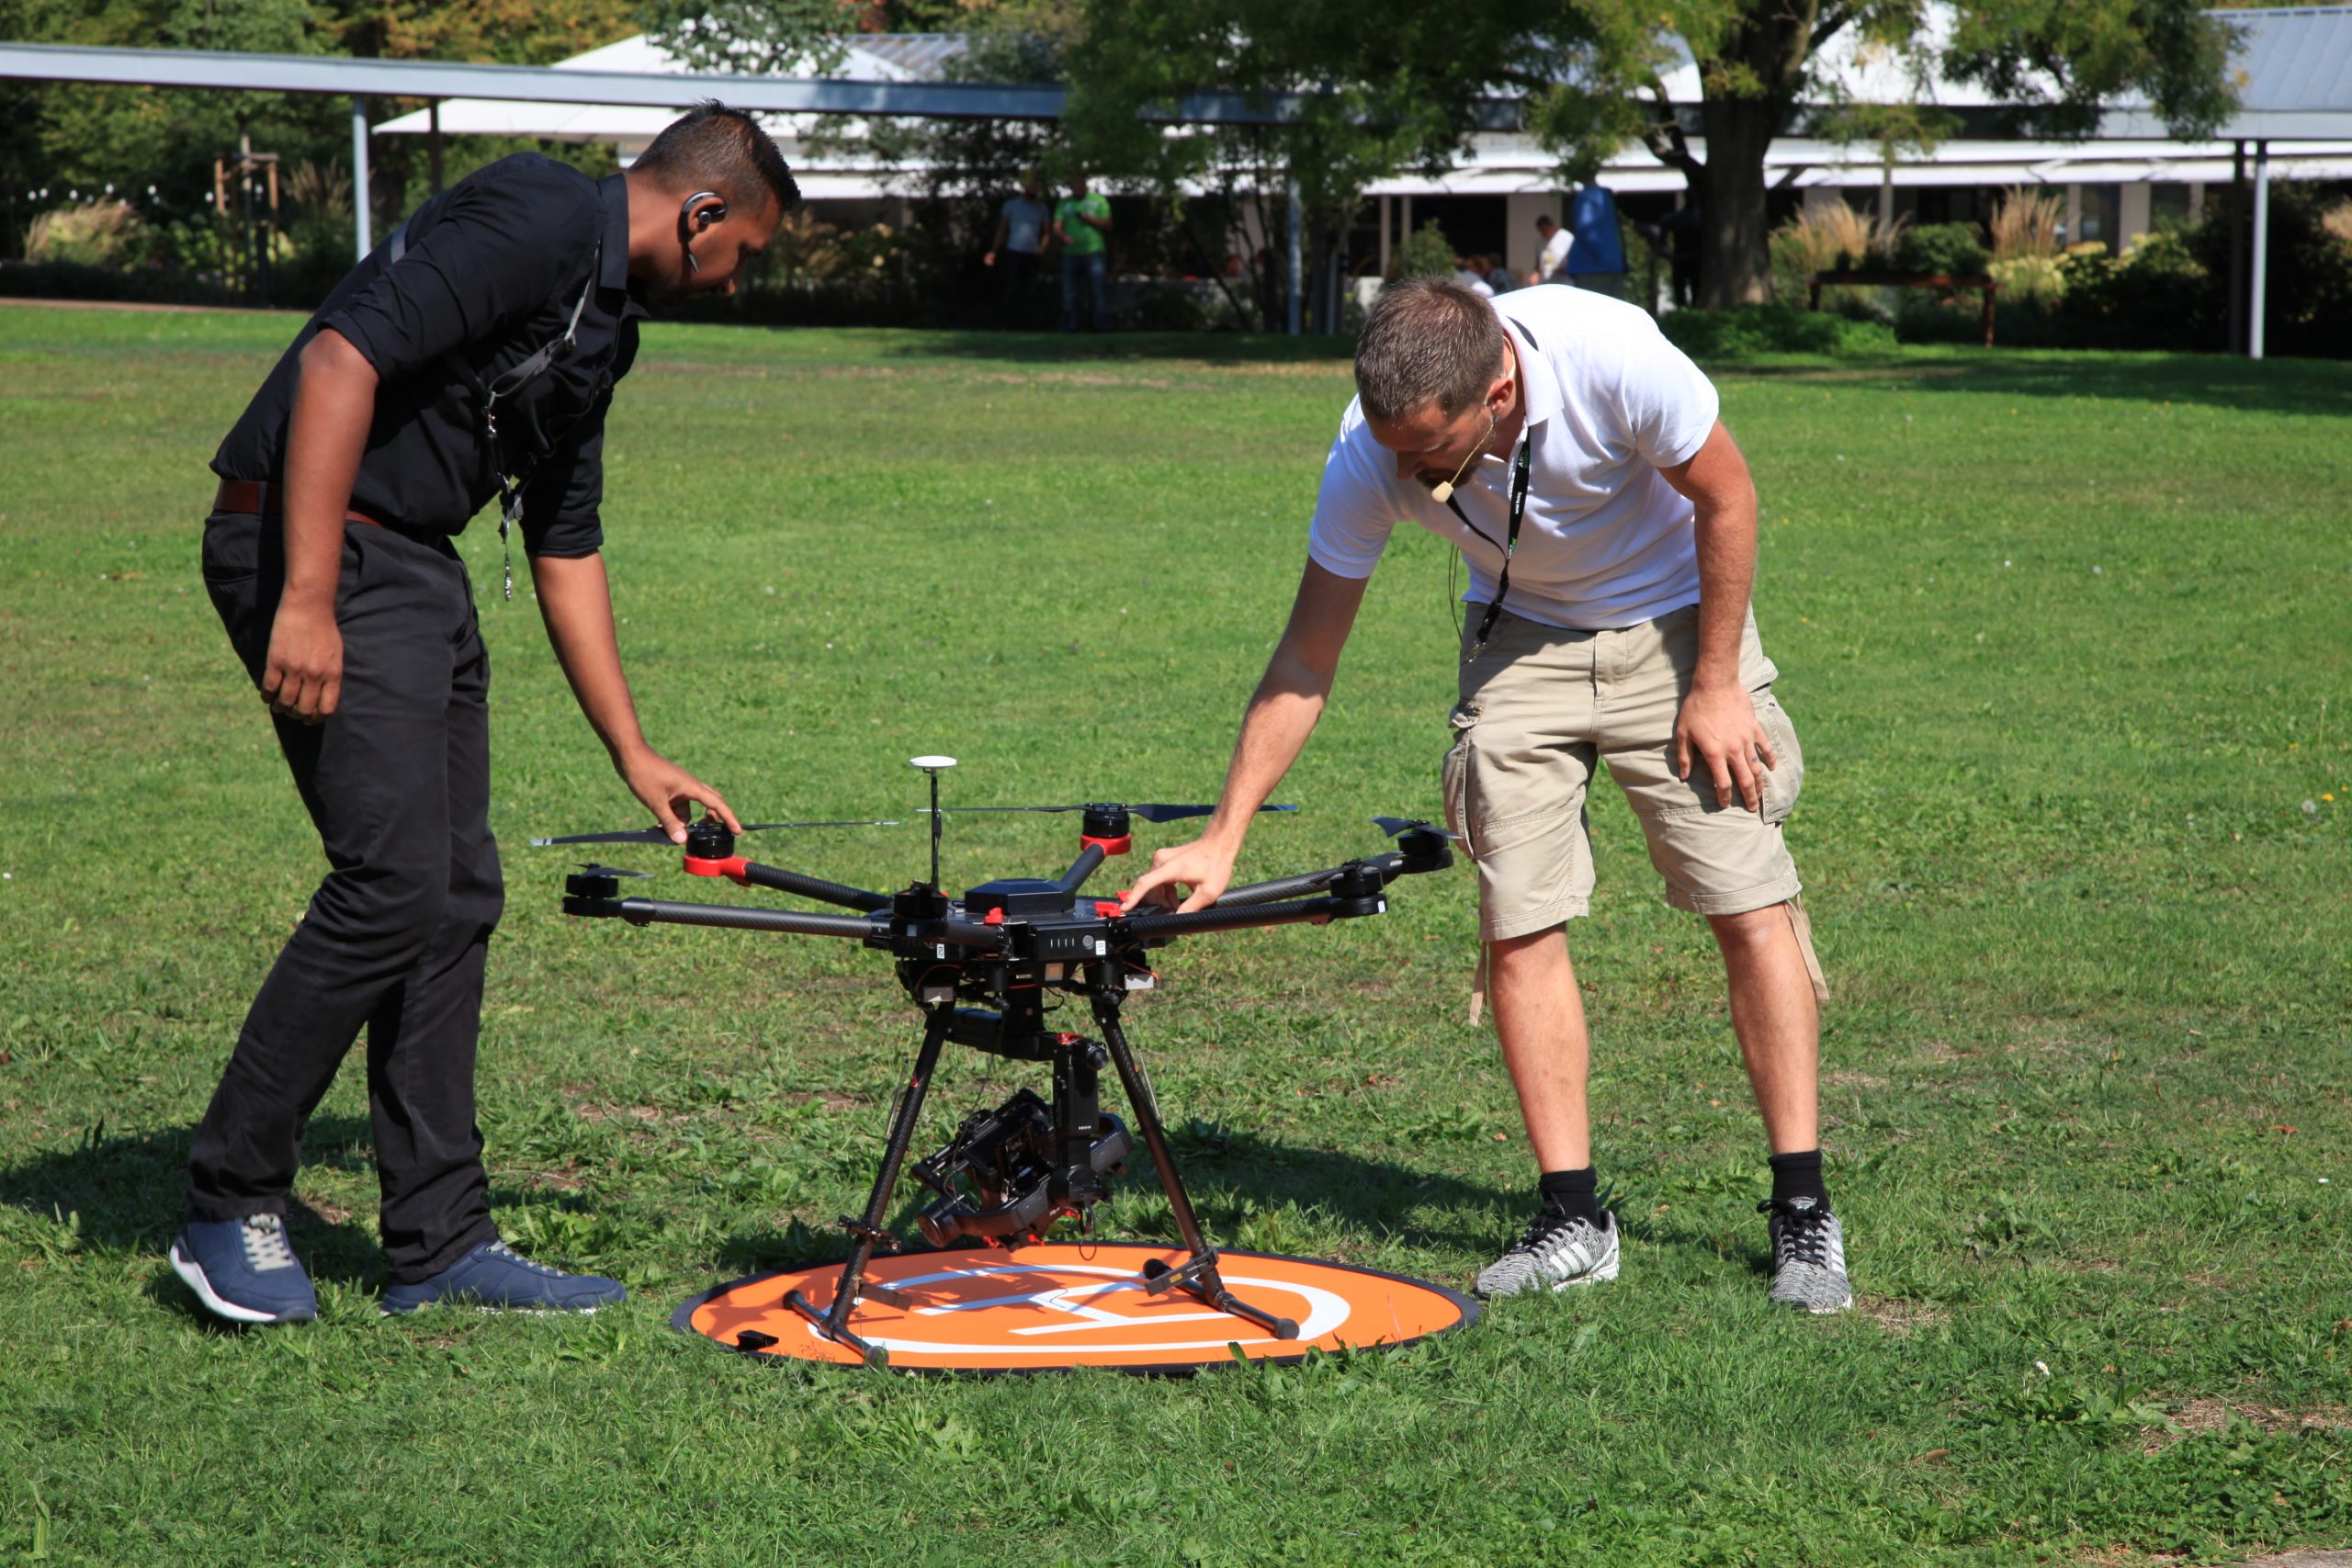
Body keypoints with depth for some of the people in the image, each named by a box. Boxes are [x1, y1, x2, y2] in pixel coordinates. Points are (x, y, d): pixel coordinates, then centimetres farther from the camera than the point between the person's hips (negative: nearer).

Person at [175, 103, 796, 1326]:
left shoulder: (603, 325, 19)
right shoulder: (536, 225, -13)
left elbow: (566, 549, 25)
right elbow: (343, 361, -23)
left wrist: (634, 754, 26)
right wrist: (308, 601, -26)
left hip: (416, 568, 10)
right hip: (318, 547, -10)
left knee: (458, 896, 8)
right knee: (392, 880, -13)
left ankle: (438, 1242, 12)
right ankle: (229, 1210, 0)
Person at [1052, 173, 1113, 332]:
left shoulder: (1098, 200, 9)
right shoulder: (1064, 203, 14)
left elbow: (1107, 224, 6)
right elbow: (1056, 228, 3)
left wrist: (1089, 219, -10)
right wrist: (1063, 236, -19)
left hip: (1094, 252, -2)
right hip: (1071, 253, 2)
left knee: (1099, 293, -9)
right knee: (1069, 295, 4)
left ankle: (1103, 327, -9)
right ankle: (1068, 328, 9)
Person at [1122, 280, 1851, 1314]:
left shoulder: (1610, 356, -35)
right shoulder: (1372, 450, -25)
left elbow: (1725, 497, -16)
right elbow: (1304, 664, -15)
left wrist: (1716, 684, -14)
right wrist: (1221, 840, -17)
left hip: (1670, 622, -2)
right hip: (1521, 639, 2)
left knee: (1753, 911, -8)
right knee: (1518, 927, -8)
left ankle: (1802, 1211, -1)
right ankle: (1572, 1218, 1)